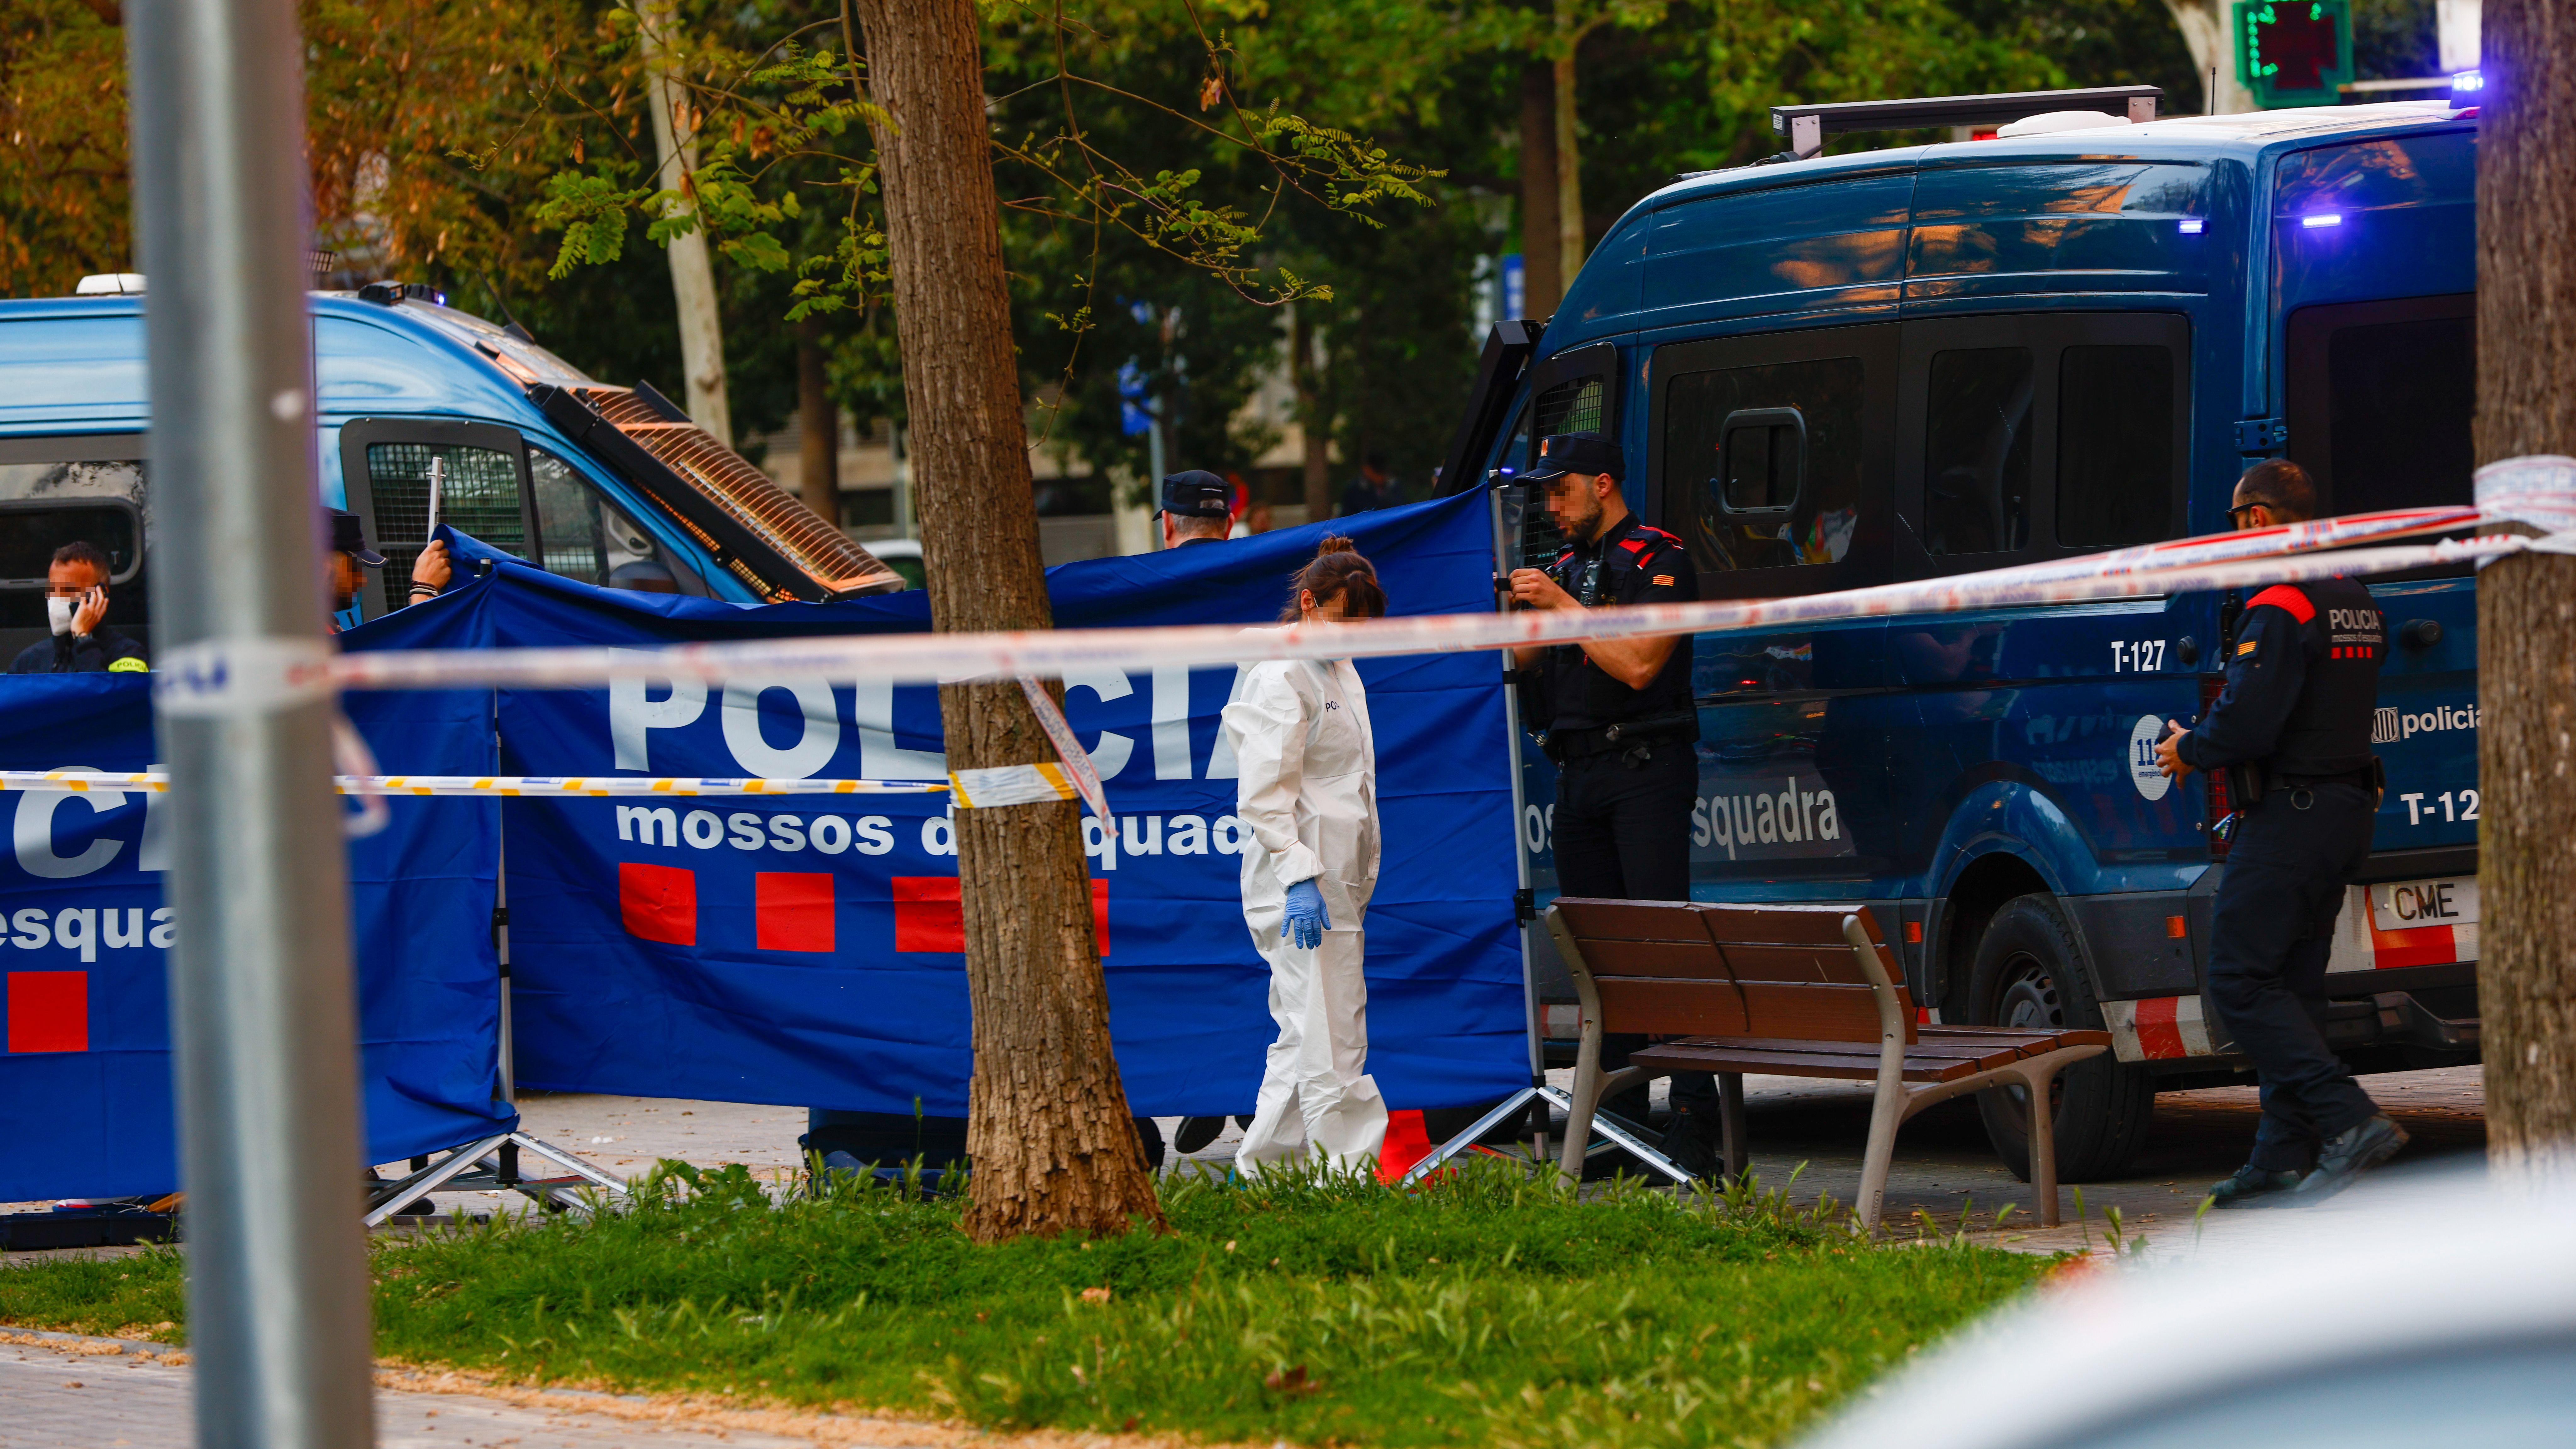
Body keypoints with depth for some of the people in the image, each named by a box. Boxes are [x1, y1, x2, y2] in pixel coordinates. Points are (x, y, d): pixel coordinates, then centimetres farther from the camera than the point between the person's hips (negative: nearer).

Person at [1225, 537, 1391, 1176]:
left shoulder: (1340, 672, 18)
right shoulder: (1281, 678, -12)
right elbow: (1265, 795, -17)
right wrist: (1301, 877, -23)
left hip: (1337, 880, 10)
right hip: (1301, 883, -10)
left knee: (1304, 1036, 13)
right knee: (1329, 1038, -10)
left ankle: (1263, 1162, 19)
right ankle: (1345, 1171, -10)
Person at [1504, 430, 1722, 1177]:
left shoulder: (1659, 562, -5)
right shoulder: (1563, 567, 19)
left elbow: (1637, 663, -16)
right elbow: (1529, 670, 20)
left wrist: (1561, 605, -12)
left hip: (1645, 771, -8)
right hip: (1578, 773, 8)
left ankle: (1695, 1118, -18)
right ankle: (1618, 1116, 9)